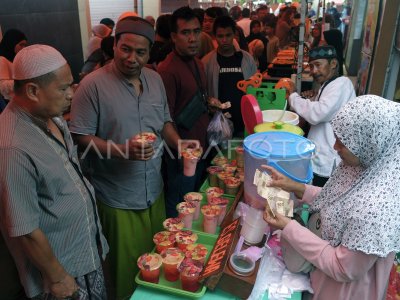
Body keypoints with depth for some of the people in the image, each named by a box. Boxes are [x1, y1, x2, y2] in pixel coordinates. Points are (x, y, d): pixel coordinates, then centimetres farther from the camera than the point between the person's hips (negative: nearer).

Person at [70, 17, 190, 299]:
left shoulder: (155, 79, 4)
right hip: (117, 197, -5)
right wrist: (122, 151, -27)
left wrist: (180, 145, -3)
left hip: (154, 190, 6)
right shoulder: (94, 85, -15)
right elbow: (82, 138, -14)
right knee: (126, 266, 11)